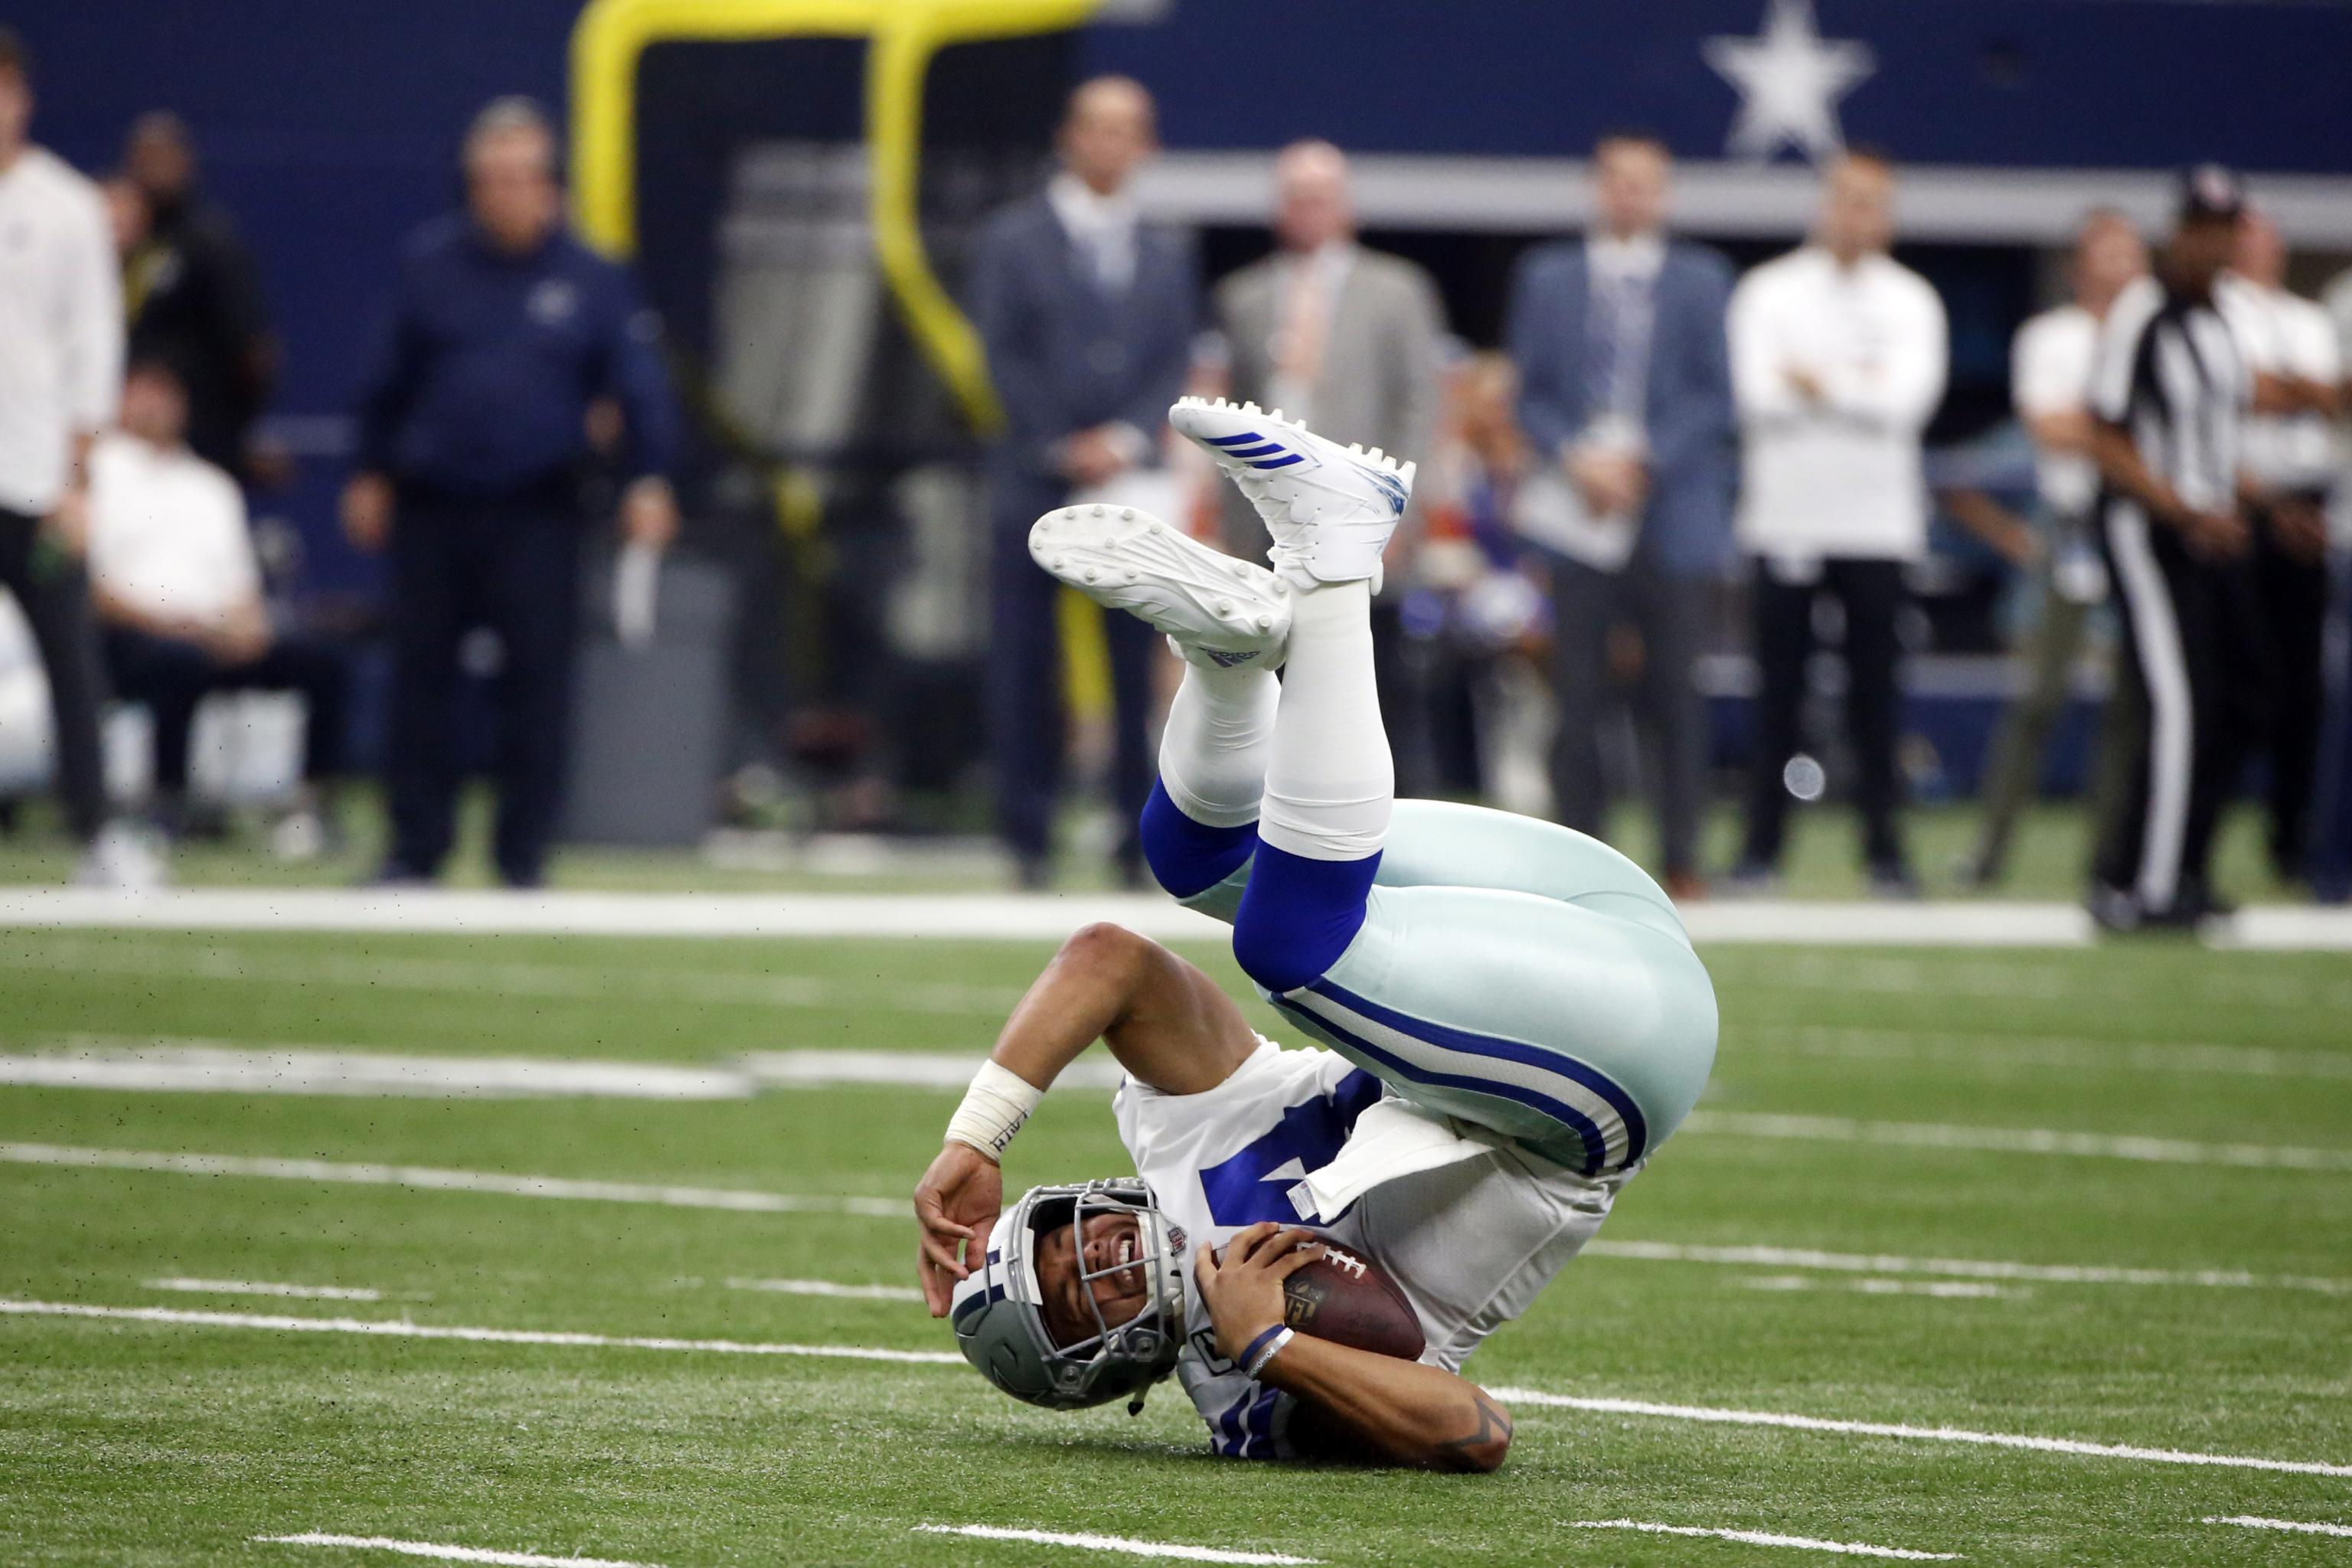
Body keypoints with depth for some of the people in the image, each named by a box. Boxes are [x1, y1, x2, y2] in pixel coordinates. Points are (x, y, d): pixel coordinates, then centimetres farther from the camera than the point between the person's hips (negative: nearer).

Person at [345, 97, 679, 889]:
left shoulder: (592, 280, 0)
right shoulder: (429, 262, 6)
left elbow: (640, 385, -2)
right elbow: (390, 374, 13)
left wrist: (648, 479, -14)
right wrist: (371, 472, 14)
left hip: (537, 516, -2)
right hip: (430, 505, 2)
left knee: (537, 678, -3)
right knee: (420, 675, 4)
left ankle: (523, 855, 5)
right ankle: (415, 847, 12)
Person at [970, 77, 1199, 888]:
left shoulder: (1168, 252, 14)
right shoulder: (1013, 239, 5)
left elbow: (1177, 363, 8)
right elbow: (1005, 357, -1)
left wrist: (1127, 440, -8)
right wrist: (1064, 449, -9)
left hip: (1133, 479, 2)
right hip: (1035, 479, -2)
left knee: (1138, 663, -2)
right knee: (1026, 663, -3)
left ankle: (1140, 835, 2)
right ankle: (1028, 836, 2)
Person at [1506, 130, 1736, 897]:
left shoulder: (1701, 281, 8)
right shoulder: (1547, 278, 12)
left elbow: (1713, 396, 3)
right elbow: (1531, 393, 8)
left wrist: (1643, 461, -10)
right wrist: (1576, 460, -9)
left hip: (1673, 511, -1)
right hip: (1578, 511, 1)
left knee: (1674, 691, -2)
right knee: (1577, 693, -3)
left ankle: (1682, 861, 2)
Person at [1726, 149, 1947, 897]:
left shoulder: (1911, 302, 6)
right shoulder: (1769, 291, 4)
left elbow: (1909, 400, -9)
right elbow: (1759, 396, -9)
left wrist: (1818, 384, -9)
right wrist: (1860, 388, -8)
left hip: (1879, 523, 0)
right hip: (1785, 517, 0)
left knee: (1876, 694, 0)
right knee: (1778, 691, 1)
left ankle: (1886, 849, 4)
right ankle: (1761, 848, 5)